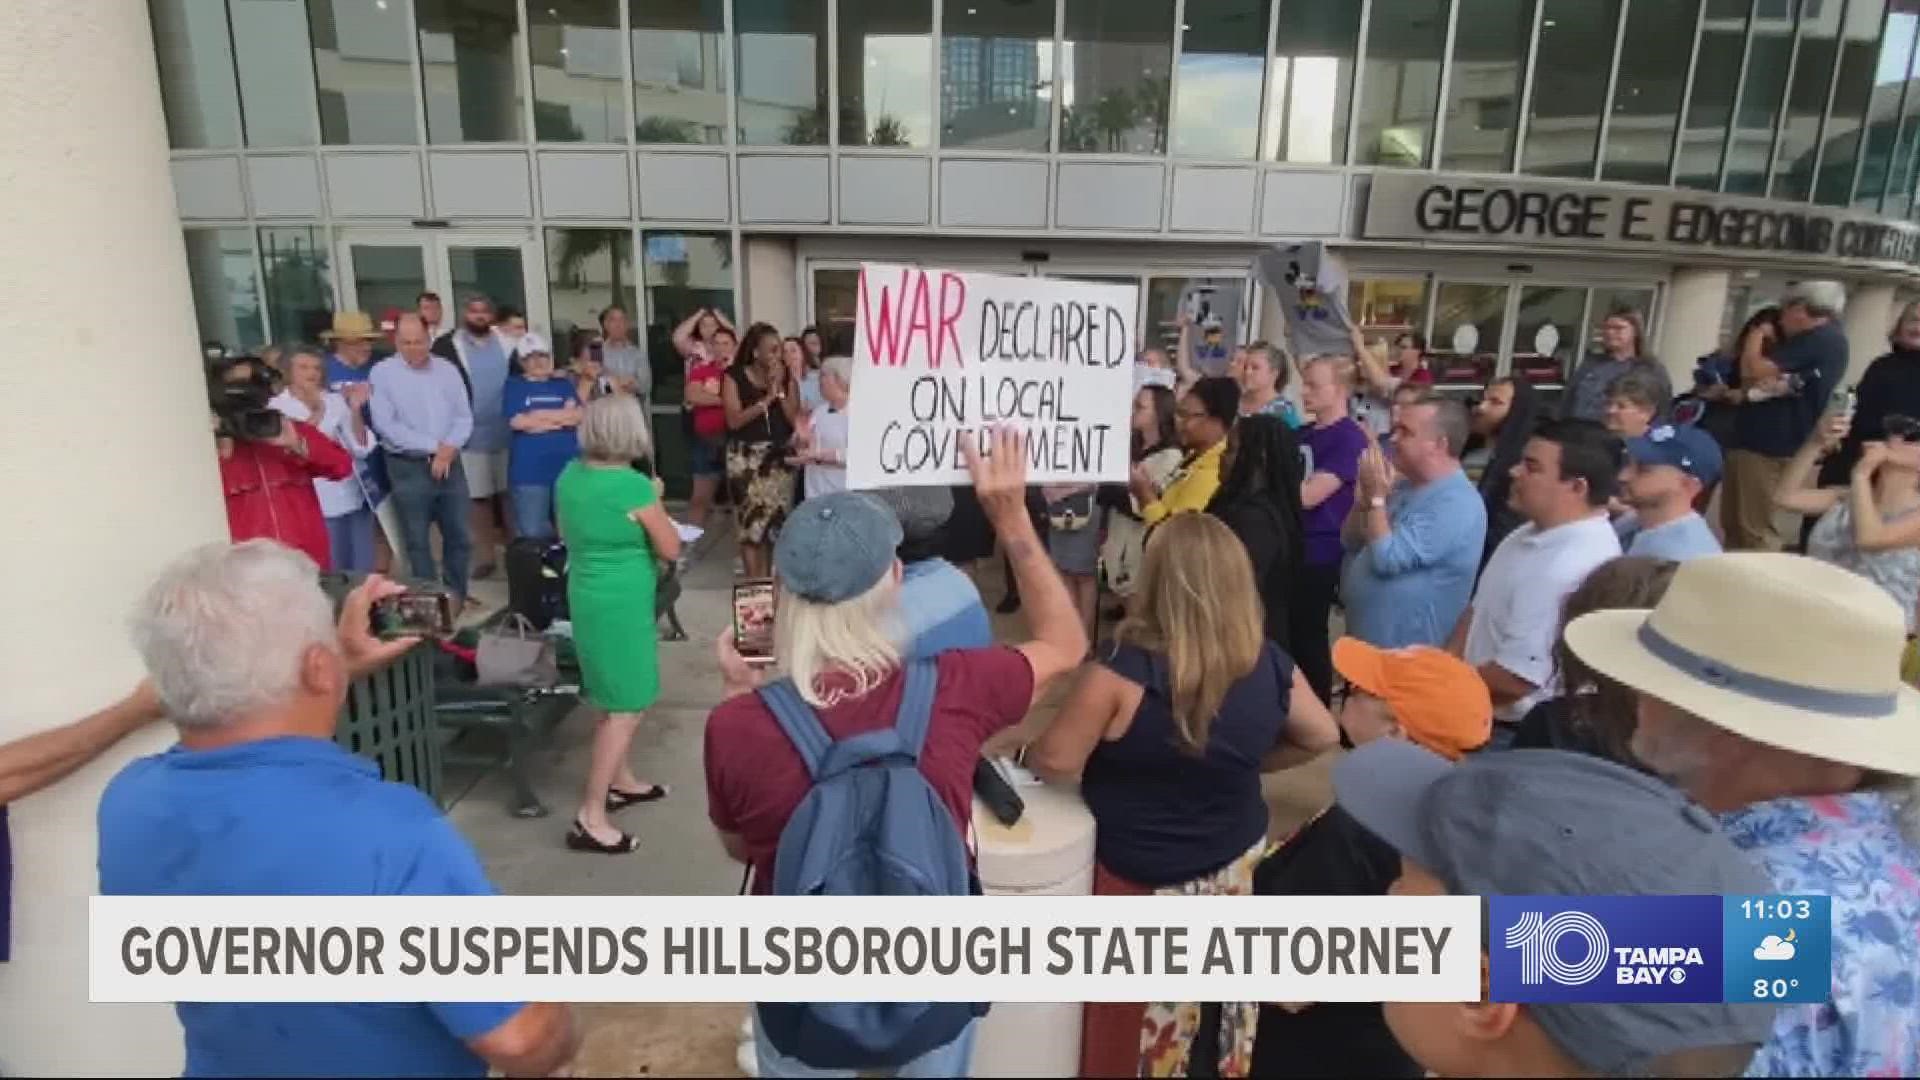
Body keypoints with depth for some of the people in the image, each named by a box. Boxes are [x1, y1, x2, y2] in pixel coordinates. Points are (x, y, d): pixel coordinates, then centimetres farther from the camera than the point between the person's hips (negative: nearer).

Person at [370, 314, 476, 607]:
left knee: (458, 535, 9)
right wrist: (433, 446, -14)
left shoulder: (447, 370, 8)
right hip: (409, 467, -3)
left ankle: (457, 595, 23)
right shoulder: (382, 373, -3)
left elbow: (464, 417, 6)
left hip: (450, 463, 3)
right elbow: (385, 425, -11)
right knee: (417, 540, 5)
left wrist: (449, 448, -12)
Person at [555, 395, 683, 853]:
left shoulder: (570, 474, 1)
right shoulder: (634, 486, -22)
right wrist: (654, 506, 1)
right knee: (626, 707, 1)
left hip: (587, 595, 8)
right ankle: (590, 818, 3)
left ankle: (621, 782, 38)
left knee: (620, 697, 23)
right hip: (620, 603, -8)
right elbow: (671, 550, -11)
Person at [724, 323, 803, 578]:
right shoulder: (735, 377, -3)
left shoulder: (786, 377, 4)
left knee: (775, 518, 3)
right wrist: (766, 399, -15)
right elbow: (734, 420, -12)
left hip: (779, 456, 2)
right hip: (745, 457, -2)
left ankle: (766, 579, 15)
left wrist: (779, 388, -11)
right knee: (750, 520, -3)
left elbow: (795, 420, -2)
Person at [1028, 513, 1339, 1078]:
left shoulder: (1123, 669, -27)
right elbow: (1322, 736, 6)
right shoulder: (1269, 665, -10)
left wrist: (1022, 749, -1)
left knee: (1152, 1013, 17)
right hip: (1240, 860, 5)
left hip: (1148, 878, -5)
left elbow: (1057, 762, -21)